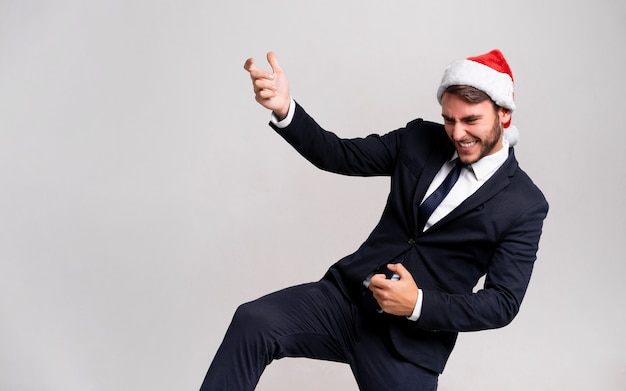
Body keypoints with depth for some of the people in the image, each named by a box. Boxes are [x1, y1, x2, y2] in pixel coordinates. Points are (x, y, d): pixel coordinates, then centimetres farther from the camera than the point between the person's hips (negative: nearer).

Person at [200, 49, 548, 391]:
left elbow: (503, 302, -8)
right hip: (346, 296, 3)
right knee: (253, 322, -23)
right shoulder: (420, 140, 5)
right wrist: (284, 108, -15)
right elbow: (338, 155, 2)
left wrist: (418, 305, -20)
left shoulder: (526, 205, -5)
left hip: (411, 343, -2)